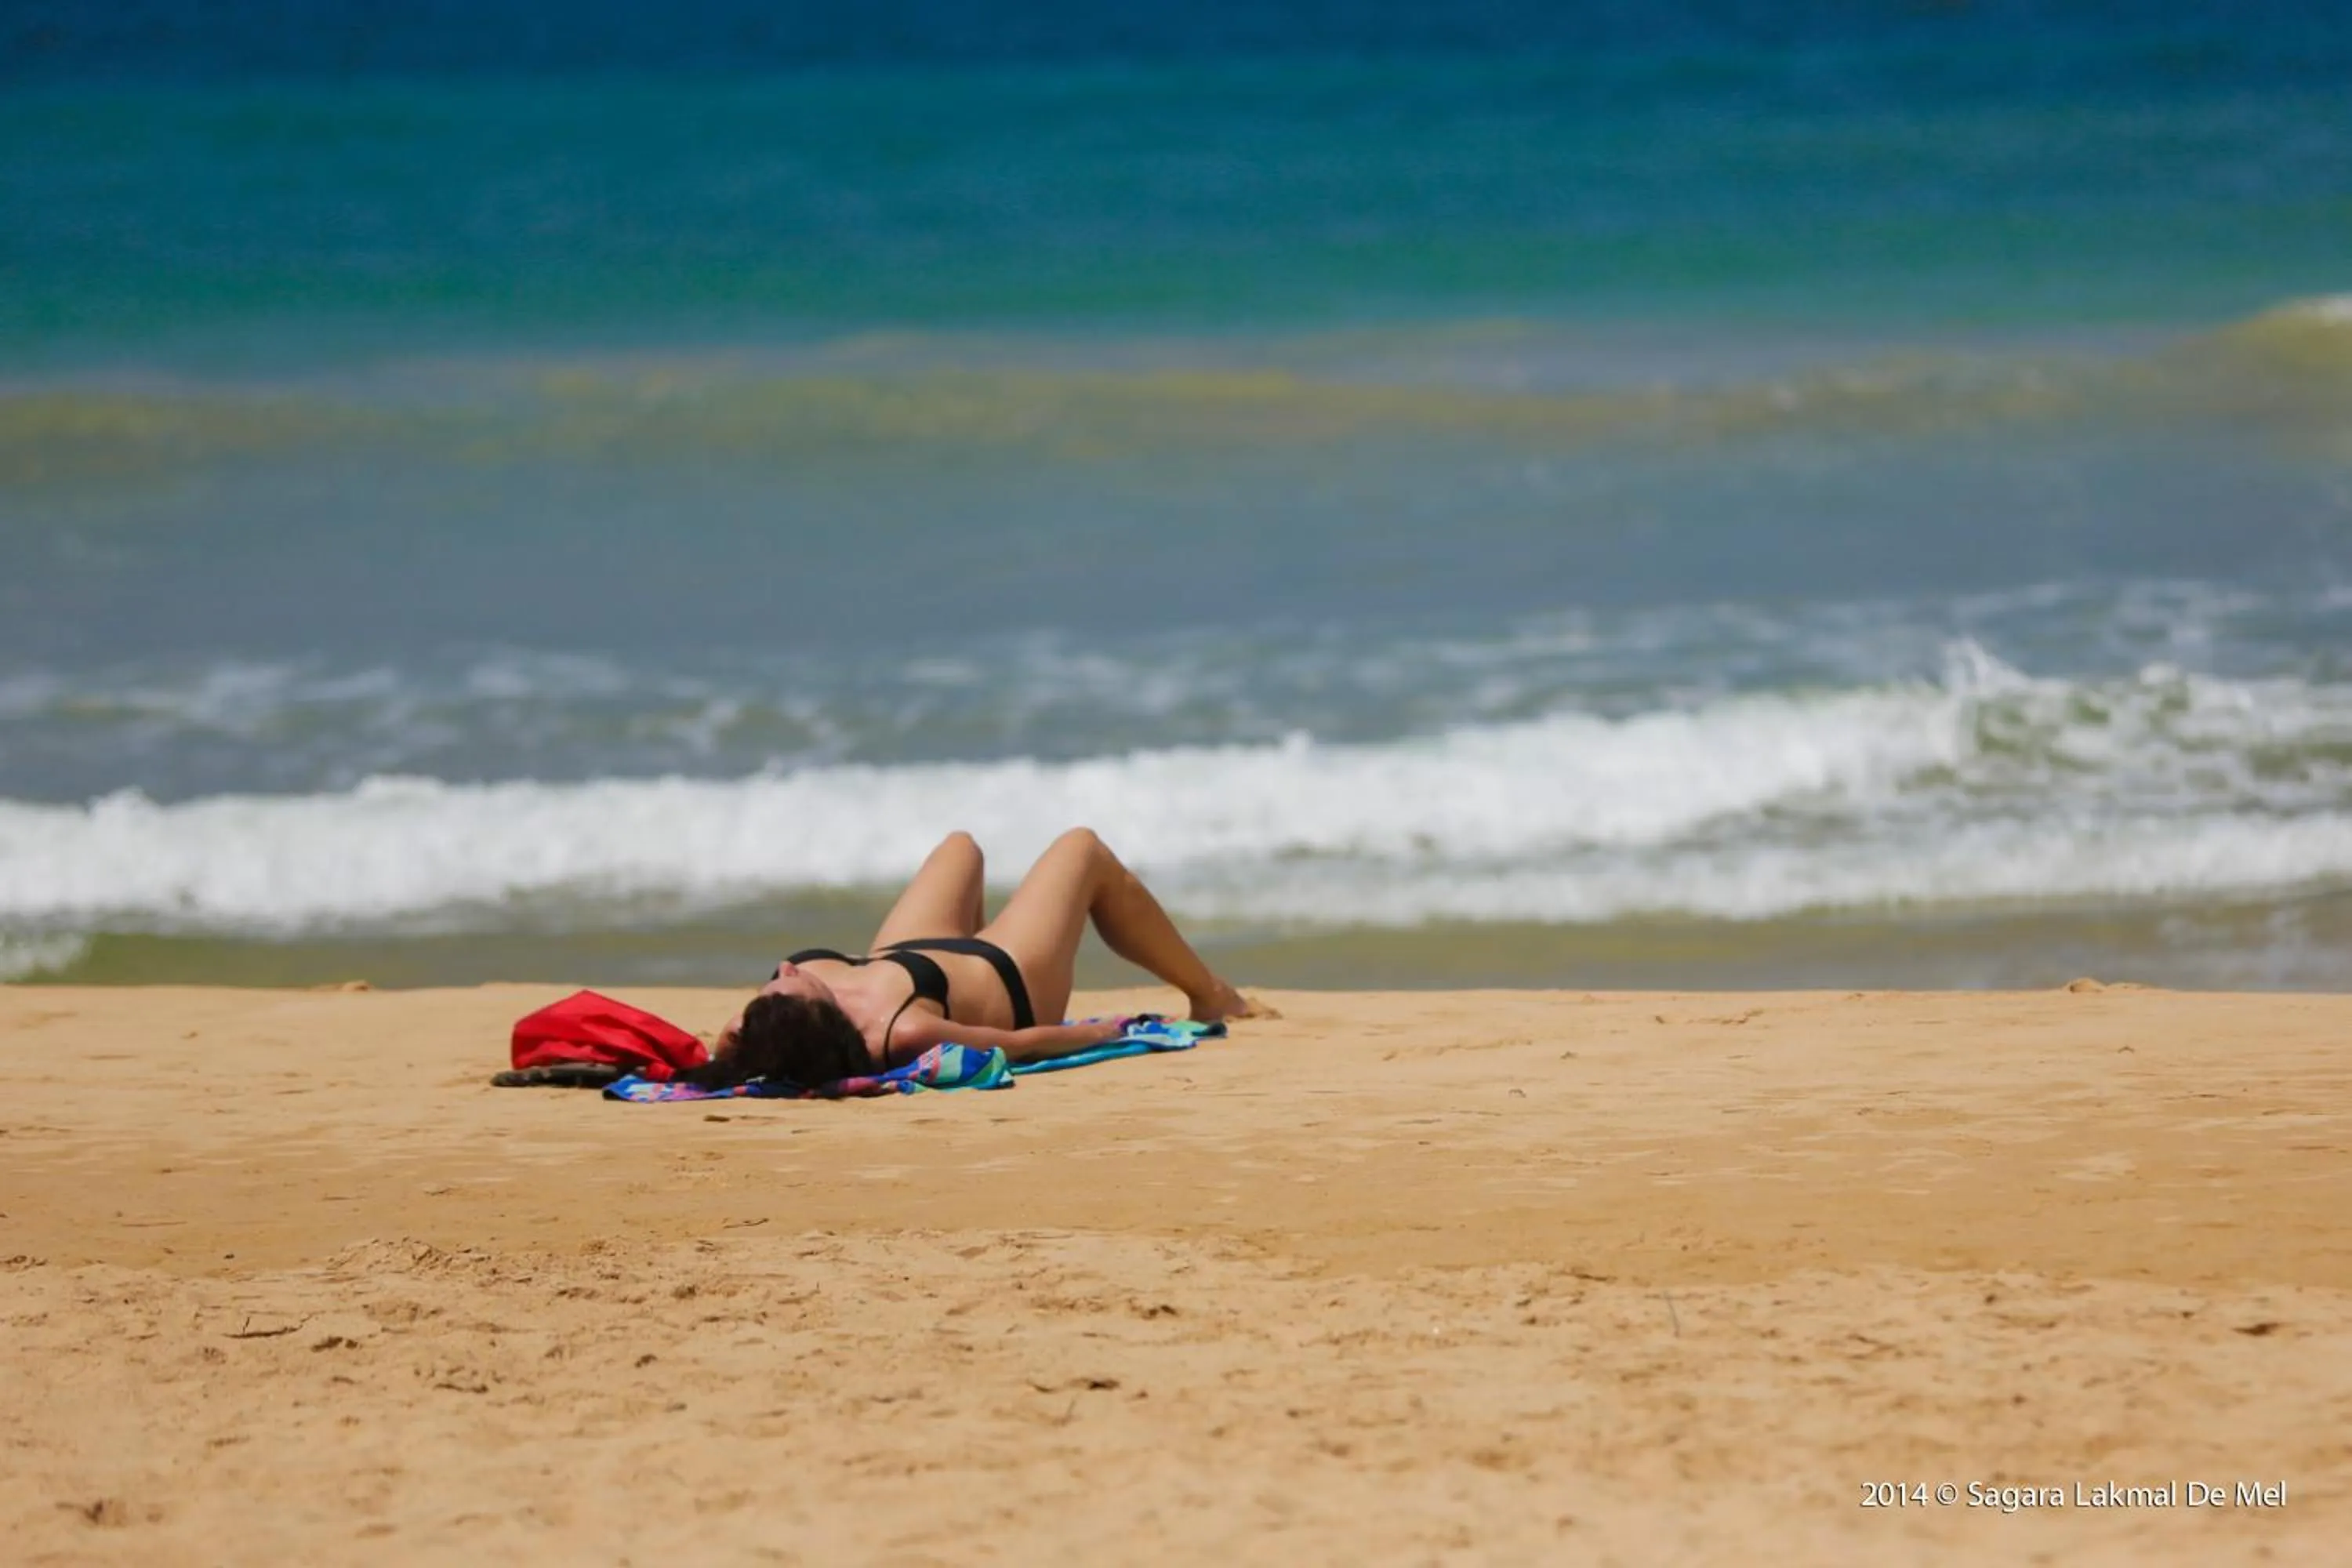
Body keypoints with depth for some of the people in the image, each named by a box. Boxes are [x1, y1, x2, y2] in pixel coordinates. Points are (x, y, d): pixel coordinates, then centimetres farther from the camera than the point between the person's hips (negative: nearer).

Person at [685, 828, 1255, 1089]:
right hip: (1009, 984, -5)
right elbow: (1023, 1043, -30)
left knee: (960, 847, 32)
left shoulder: (764, 1034, -40)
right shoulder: (899, 1031, -49)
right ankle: (1209, 994, 45)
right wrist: (1101, 1030, -18)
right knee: (1083, 848, 19)